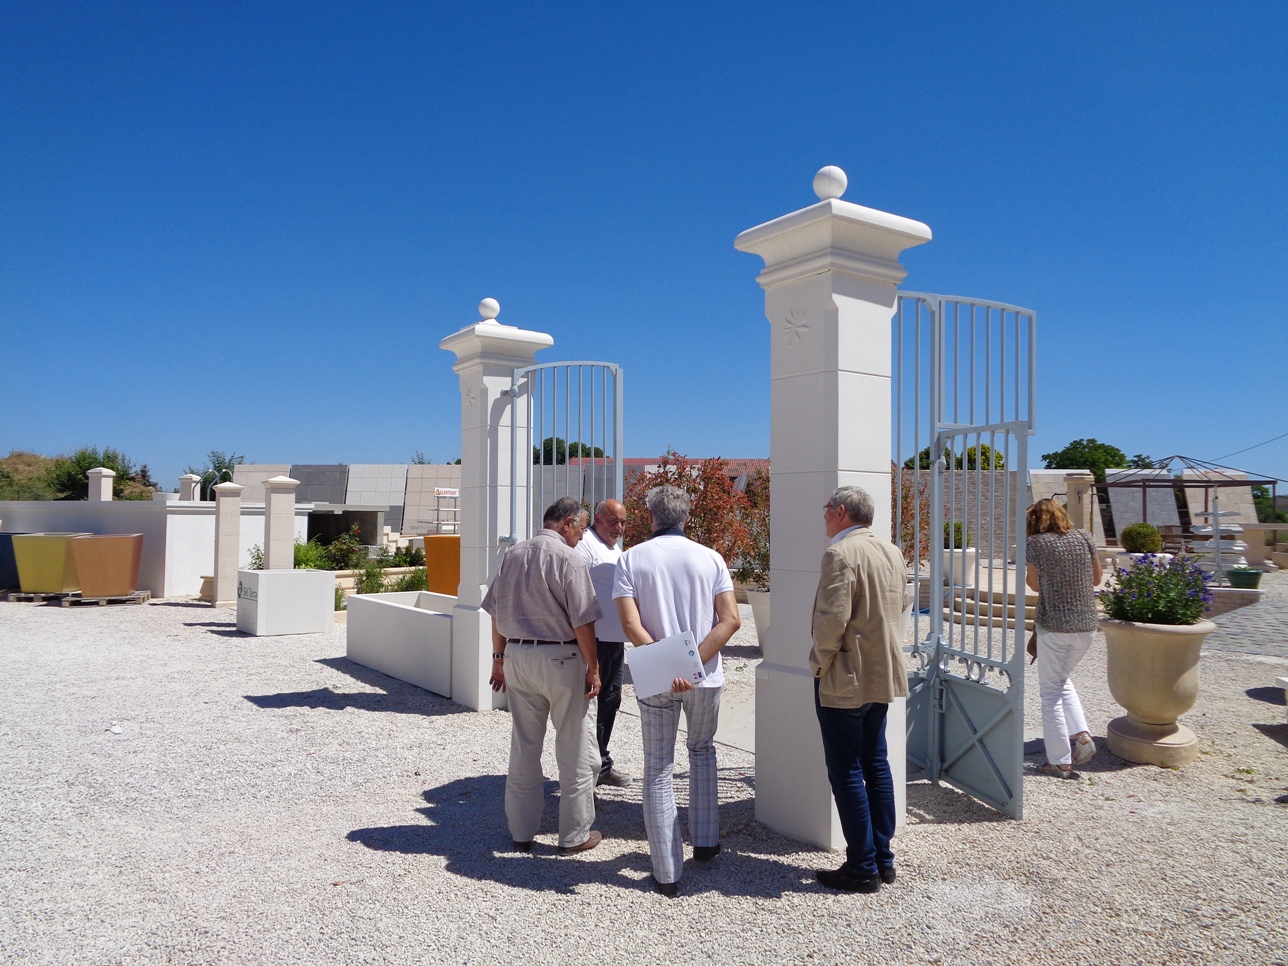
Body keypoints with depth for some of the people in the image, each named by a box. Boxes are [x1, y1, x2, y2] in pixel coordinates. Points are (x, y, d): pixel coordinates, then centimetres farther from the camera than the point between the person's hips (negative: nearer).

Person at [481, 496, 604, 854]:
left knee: (523, 747, 15)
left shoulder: (512, 555, 5)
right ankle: (575, 834, 19)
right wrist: (593, 668, -6)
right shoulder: (569, 559, -13)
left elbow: (497, 613, 9)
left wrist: (499, 658, 17)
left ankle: (521, 831, 26)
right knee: (574, 751, 9)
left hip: (516, 657, 6)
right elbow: (582, 623, -14)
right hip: (560, 659, -6)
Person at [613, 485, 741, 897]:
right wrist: (694, 661, -14)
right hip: (706, 677, 2)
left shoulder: (632, 559, -4)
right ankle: (705, 841, 30)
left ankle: (667, 872, 12)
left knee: (659, 770, 9)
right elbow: (730, 620, -10)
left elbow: (630, 625, -15)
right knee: (702, 751, 26)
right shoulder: (710, 558, -1)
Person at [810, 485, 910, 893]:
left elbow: (832, 619, -25)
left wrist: (819, 661, -11)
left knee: (846, 773, 2)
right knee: (876, 765, 17)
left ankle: (862, 868, 9)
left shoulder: (841, 553, -19)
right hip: (884, 676, 9)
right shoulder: (892, 552, 8)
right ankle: (883, 859, 25)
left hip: (845, 680, -9)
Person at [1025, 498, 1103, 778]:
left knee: (1051, 691, 7)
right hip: (1087, 625, 5)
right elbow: (1096, 579, 13)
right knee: (1062, 680, 26)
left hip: (1053, 626, -4)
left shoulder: (1035, 544, -8)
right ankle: (1083, 736, 10)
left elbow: (1034, 584, 2)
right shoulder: (1084, 538, 3)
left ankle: (1060, 761, 10)